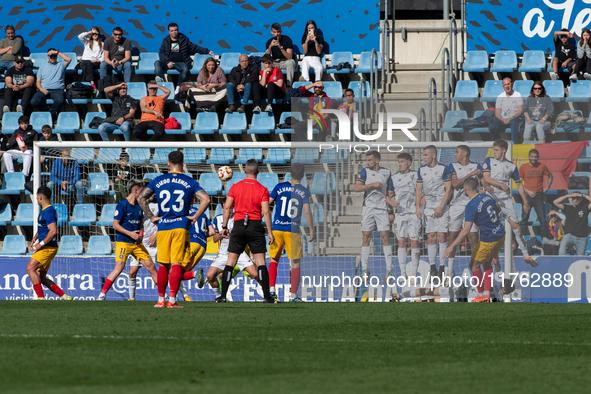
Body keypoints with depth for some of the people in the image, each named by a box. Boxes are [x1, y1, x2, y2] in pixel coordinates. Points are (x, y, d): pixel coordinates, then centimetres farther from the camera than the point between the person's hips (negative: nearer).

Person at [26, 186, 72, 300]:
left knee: (30, 268, -18)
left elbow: (53, 231, -26)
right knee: (41, 277, 8)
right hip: (45, 248, 10)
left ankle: (41, 297, -20)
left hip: (48, 248, -10)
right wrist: (35, 238, 17)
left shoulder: (49, 211, -16)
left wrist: (40, 244, -23)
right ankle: (64, 296, 9)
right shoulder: (44, 210, 17)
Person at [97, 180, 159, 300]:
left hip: (137, 243, 6)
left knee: (151, 266, 3)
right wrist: (130, 233, -17)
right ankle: (102, 294, -14)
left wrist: (140, 235, 2)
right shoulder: (122, 205, -8)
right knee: (119, 267, -19)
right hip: (123, 242, -6)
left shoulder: (139, 205, 12)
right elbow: (115, 224, -9)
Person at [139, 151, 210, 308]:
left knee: (163, 265, 10)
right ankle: (172, 300, -8)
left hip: (163, 227, 2)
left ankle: (161, 300, 11)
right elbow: (205, 199, -8)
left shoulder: (158, 181, 7)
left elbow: (141, 197, 2)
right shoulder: (190, 182, 2)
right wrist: (194, 217, -2)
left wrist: (151, 217, 5)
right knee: (176, 264, -2)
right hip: (181, 227, -2)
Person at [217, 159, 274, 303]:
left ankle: (223, 296, 2)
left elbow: (227, 207, 1)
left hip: (238, 226, 1)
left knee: (230, 262, 5)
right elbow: (266, 212, -8)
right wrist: (270, 232, -5)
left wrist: (224, 226, 8)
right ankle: (266, 296, -5)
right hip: (255, 227, -1)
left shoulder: (235, 187, 3)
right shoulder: (262, 189, -2)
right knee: (260, 262, 0)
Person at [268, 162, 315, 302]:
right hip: (293, 230, -2)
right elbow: (307, 211, -8)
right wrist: (311, 230, -1)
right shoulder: (304, 191, -1)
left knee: (274, 260, 13)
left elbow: (266, 204, 2)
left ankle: (271, 289, -3)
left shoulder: (280, 187, 3)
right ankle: (293, 295, 3)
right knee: (295, 263, 6)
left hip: (277, 229, 2)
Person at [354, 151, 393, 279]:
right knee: (366, 238, 0)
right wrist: (373, 185, -17)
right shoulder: (365, 172, 3)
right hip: (368, 209, 0)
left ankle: (389, 268, -4)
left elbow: (389, 192, 14)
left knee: (385, 236, -7)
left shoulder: (386, 172, 7)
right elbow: (357, 188, -10)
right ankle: (365, 269, 5)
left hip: (382, 209, 0)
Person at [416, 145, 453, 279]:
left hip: (442, 208, -4)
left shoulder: (444, 169, -6)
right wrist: (417, 207, 3)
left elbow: (448, 190, -7)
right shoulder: (421, 170, 10)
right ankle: (432, 268, 4)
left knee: (442, 237, -7)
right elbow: (419, 189, 13)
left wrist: (441, 206, -14)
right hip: (428, 208, 4)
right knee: (431, 238, 1)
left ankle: (442, 268, -4)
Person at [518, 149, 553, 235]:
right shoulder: (523, 167, 1)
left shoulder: (542, 166, 3)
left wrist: (547, 188, 7)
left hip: (539, 195, 0)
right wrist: (528, 192, -8)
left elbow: (550, 177, 19)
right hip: (527, 196, 0)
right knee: (524, 218, -1)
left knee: (542, 218, -2)